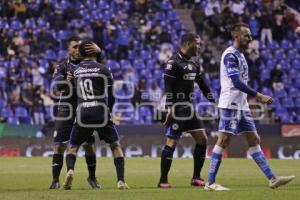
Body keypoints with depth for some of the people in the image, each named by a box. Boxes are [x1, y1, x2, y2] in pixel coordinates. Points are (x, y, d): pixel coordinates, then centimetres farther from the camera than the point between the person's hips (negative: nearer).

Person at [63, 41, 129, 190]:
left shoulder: (75, 71, 8)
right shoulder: (103, 69, 0)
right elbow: (111, 95, 2)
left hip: (82, 114, 1)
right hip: (101, 113, -1)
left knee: (72, 147, 16)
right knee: (115, 145, 14)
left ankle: (70, 170, -14)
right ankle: (121, 180, 2)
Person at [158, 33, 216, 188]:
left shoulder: (193, 64, 13)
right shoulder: (174, 63, -13)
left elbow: (202, 85, 21)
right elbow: (168, 87, -18)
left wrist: (213, 101, 18)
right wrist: (169, 108, -24)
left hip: (189, 108, 9)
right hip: (177, 108, -9)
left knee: (202, 139, 5)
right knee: (171, 143, -9)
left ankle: (196, 178, 11)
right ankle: (163, 180, -3)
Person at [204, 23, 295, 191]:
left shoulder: (239, 55, 17)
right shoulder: (230, 55, -13)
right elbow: (237, 83, -21)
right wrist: (258, 96, -22)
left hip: (241, 105, 10)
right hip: (230, 105, -10)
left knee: (254, 141, 7)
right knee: (223, 141, -8)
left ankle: (273, 179, 6)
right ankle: (210, 183, -4)